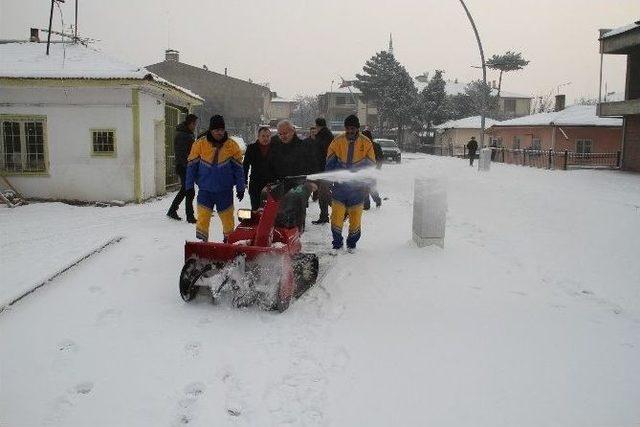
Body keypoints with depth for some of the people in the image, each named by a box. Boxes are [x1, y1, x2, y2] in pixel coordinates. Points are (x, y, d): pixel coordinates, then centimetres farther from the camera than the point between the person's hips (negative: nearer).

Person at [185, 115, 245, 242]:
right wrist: (189, 186, 3)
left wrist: (240, 188, 3)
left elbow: (238, 168, 5)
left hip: (225, 191, 1)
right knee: (202, 219, -6)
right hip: (205, 190, -1)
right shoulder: (199, 144, -3)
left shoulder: (232, 145, -1)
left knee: (228, 218, 10)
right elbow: (191, 166, 4)